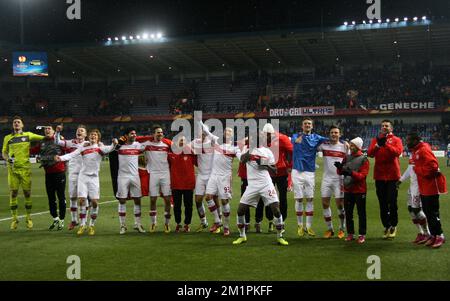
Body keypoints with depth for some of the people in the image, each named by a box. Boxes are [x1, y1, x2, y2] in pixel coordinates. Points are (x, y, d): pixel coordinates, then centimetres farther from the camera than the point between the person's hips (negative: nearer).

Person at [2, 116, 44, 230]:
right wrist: (7, 158, -5)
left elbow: (43, 138, 10)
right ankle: (14, 218, 11)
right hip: (13, 168, 1)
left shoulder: (28, 135, 6)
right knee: (13, 193, 1)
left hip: (25, 168, -1)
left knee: (27, 193, 1)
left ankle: (29, 218, 12)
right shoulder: (7, 138, 10)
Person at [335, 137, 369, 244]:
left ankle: (362, 235, 8)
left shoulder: (363, 159, -8)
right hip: (348, 189, 5)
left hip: (360, 190, -5)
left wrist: (351, 173, -30)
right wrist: (340, 167, -14)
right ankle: (350, 233, 18)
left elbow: (362, 175, -16)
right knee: (348, 213, 9)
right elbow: (340, 173, 8)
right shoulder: (347, 157, 7)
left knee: (361, 213, 3)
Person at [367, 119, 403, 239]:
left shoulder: (396, 140, 3)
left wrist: (385, 144, -25)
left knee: (392, 202, -1)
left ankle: (393, 226, 14)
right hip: (379, 176, 3)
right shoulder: (376, 139, 10)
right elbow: (370, 153, -5)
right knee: (382, 203, 6)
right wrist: (377, 145, -21)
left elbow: (398, 151, -16)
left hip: (392, 175, -3)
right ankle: (386, 226, 16)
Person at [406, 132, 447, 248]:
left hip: (431, 187, -10)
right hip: (424, 187, 10)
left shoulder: (424, 150, -19)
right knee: (427, 211, 14)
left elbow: (432, 166, -27)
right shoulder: (416, 151, 11)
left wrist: (417, 169, -18)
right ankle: (433, 235, 24)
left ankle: (439, 236, 7)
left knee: (432, 212, -3)